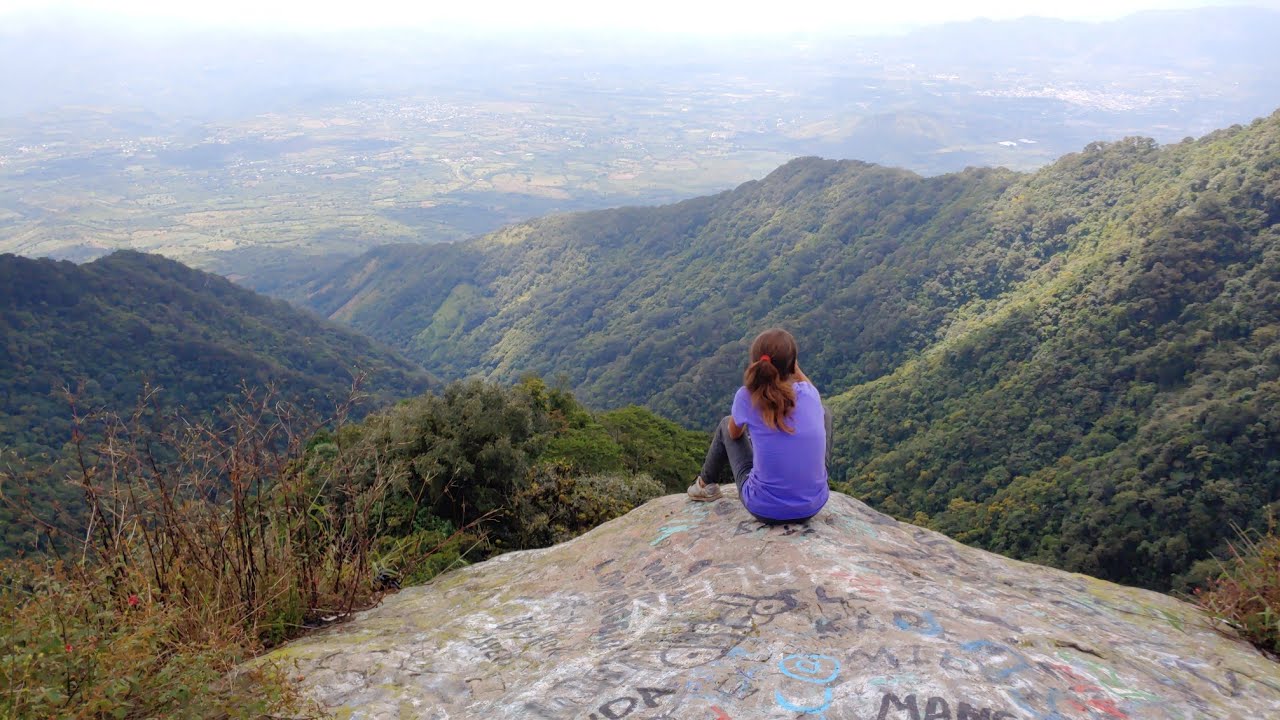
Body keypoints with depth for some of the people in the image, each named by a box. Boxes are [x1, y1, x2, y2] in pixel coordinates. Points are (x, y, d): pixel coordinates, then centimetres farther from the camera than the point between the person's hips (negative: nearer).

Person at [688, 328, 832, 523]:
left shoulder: (747, 396, -14)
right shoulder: (810, 393, -9)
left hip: (765, 510, -1)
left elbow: (734, 434, 8)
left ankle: (706, 485, 46)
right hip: (814, 506, 2)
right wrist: (794, 369, 8)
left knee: (725, 426, 22)